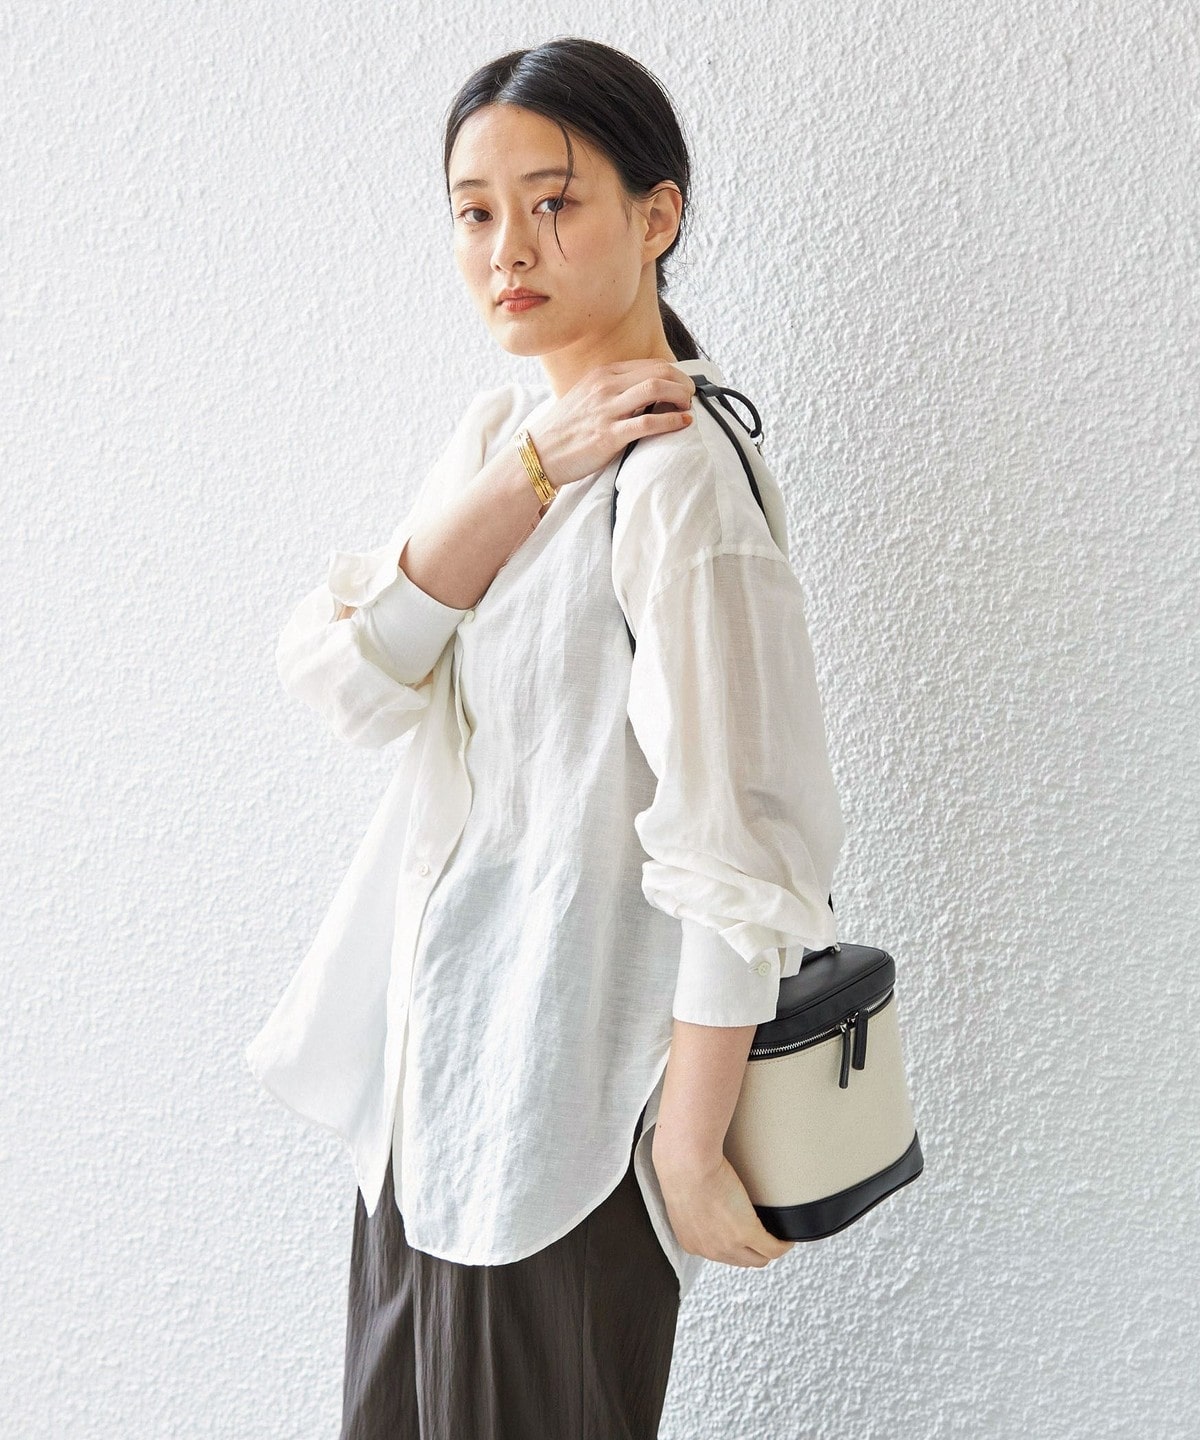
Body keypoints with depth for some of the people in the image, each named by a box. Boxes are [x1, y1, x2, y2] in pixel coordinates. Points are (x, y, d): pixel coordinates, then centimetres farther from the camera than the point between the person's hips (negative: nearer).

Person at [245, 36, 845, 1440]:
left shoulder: (678, 477, -19)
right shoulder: (499, 428, 6)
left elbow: (734, 846, -22)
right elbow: (340, 675, -7)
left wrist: (689, 1146, -19)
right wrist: (520, 480, -17)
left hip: (566, 1084, -8)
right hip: (431, 1050, 8)